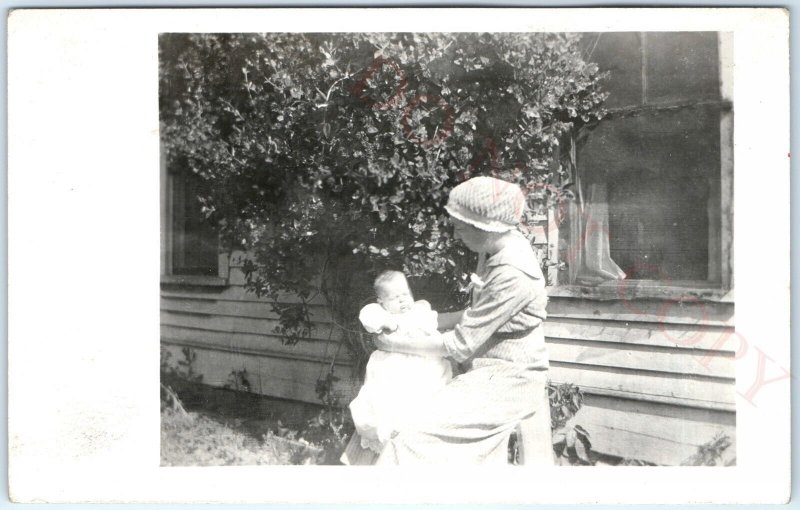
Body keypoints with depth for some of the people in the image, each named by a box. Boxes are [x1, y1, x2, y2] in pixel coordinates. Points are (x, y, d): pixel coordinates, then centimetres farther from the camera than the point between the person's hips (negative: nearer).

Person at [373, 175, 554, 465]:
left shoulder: (513, 275, -27)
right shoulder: (497, 248, 1)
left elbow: (461, 343, -22)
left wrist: (397, 344, -12)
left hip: (505, 380, -9)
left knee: (416, 439, -15)